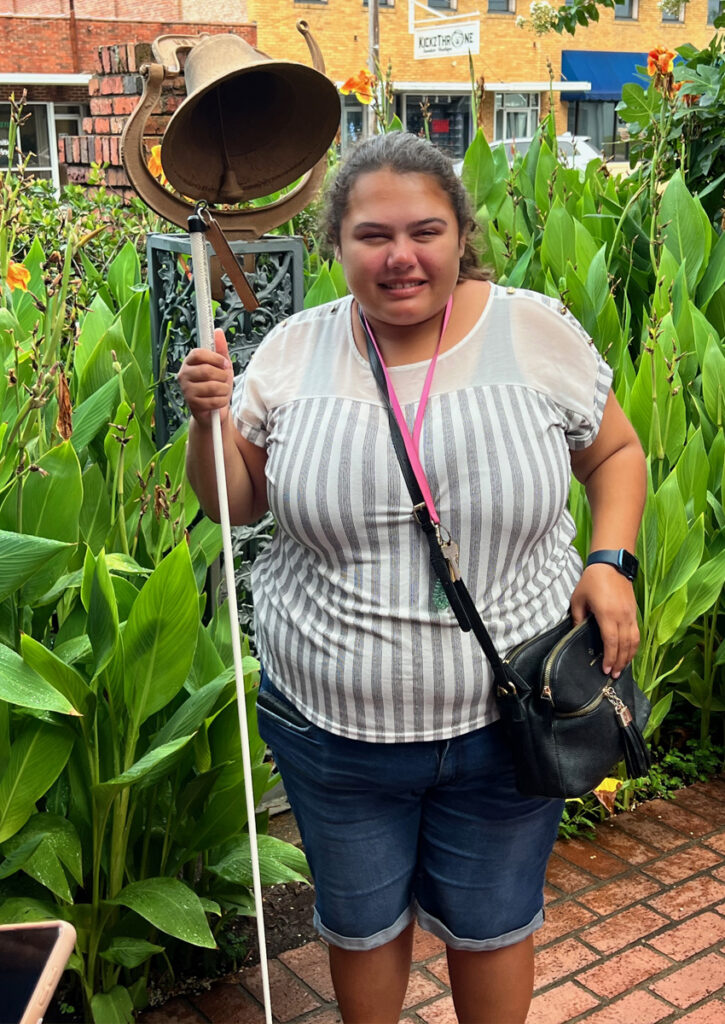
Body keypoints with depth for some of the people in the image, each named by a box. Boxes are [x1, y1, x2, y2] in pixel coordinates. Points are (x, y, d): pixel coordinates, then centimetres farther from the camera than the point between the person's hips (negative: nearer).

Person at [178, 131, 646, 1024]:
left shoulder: (538, 333, -7)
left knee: (491, 923, 20)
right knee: (359, 921, 22)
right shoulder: (295, 351, -4)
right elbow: (238, 504, 4)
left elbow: (615, 453, 6)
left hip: (504, 719, -1)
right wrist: (211, 419, -14)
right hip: (331, 724, 1)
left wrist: (609, 562, -9)